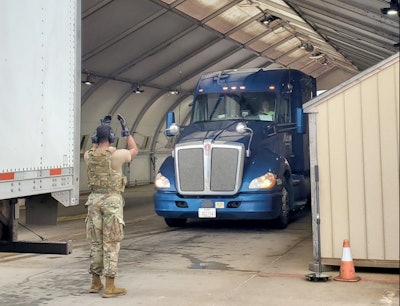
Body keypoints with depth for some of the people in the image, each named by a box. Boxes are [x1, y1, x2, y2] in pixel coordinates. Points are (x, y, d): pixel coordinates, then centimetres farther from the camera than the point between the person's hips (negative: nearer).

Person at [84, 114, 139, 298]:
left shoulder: (88, 156, 1)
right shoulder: (116, 155, -11)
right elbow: (135, 150, 8)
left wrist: (102, 128, 26)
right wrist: (126, 130, 14)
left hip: (94, 199, 5)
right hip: (112, 200, -5)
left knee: (96, 242, 13)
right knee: (111, 243, -2)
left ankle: (96, 283, 22)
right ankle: (109, 287, -1)